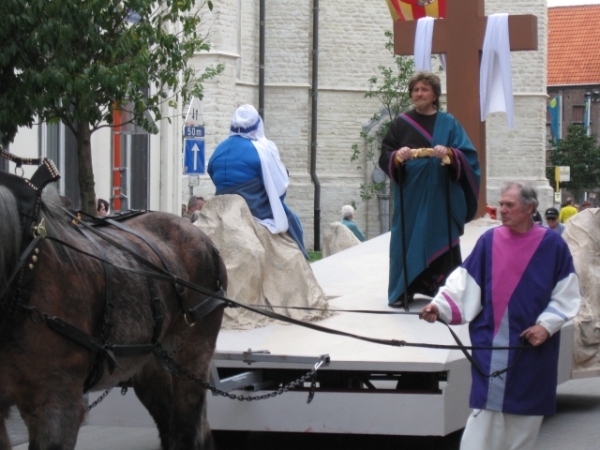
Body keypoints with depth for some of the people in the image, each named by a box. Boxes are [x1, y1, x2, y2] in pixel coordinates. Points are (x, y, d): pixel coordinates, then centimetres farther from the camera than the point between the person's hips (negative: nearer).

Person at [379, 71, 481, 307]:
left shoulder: (448, 123, 7)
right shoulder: (401, 123, 9)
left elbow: (468, 156, -1)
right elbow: (385, 157, 4)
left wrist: (449, 153, -22)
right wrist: (397, 157, -19)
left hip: (440, 195, -1)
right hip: (410, 195, 1)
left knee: (441, 241, -2)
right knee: (407, 240, -2)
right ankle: (404, 290, 4)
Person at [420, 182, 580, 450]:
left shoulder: (552, 245, -1)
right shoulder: (489, 241, 1)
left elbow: (566, 294, 2)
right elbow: (464, 283, -3)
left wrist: (547, 324, -9)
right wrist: (440, 306, -17)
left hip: (532, 345, 0)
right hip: (491, 344, 0)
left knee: (525, 415, 7)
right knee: (486, 408, -7)